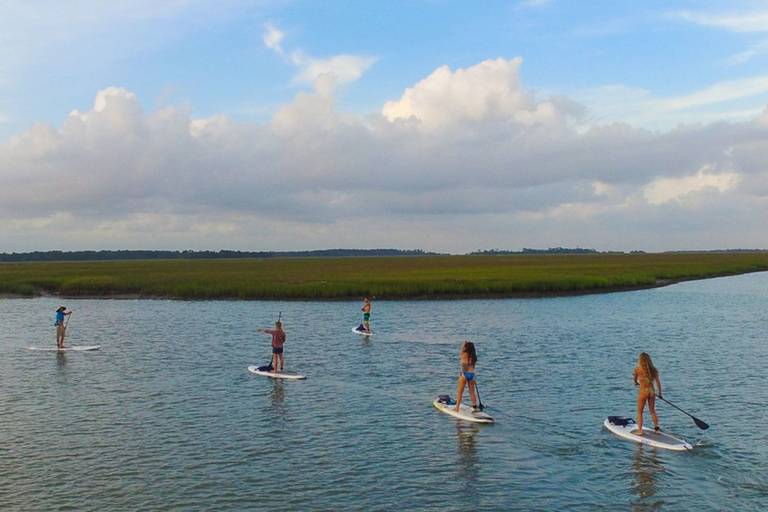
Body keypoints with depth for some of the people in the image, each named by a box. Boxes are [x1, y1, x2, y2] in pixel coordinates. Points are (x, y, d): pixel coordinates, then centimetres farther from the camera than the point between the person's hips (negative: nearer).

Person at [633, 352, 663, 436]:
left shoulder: (637, 369, -8)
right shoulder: (652, 369, 2)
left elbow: (635, 380, 9)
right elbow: (658, 382, 2)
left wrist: (636, 383, 32)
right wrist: (660, 393, 12)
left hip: (643, 391, -4)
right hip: (652, 391, 4)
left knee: (640, 412, 7)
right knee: (652, 411, 18)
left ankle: (640, 430, 4)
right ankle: (656, 429, 21)